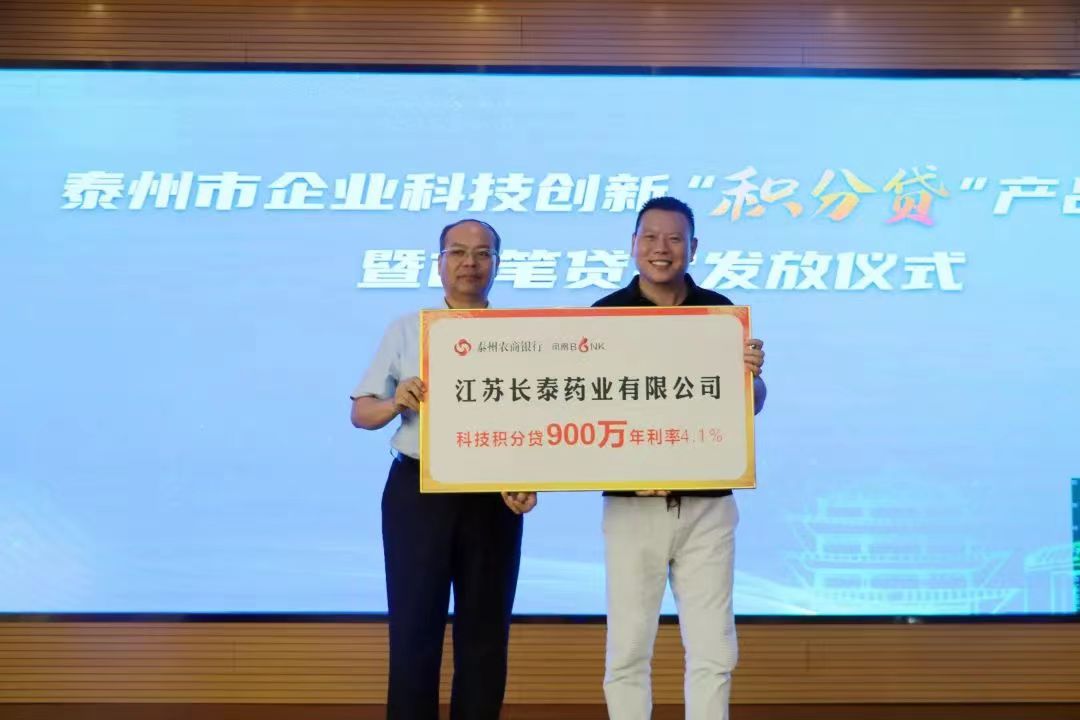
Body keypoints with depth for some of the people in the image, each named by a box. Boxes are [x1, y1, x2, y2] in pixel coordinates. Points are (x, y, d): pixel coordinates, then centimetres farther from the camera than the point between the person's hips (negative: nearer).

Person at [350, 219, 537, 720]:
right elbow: (360, 412, 6)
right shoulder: (406, 331, 7)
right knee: (413, 630, 3)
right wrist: (395, 403, -16)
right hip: (417, 491, 0)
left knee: (484, 633, 8)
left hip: (492, 496, 0)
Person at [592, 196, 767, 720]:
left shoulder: (721, 312, 3)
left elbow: (750, 406, 6)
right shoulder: (605, 314, -2)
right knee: (627, 650, 6)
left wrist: (752, 375, -16)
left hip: (707, 503, 1)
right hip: (631, 503, -1)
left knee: (713, 649, 5)